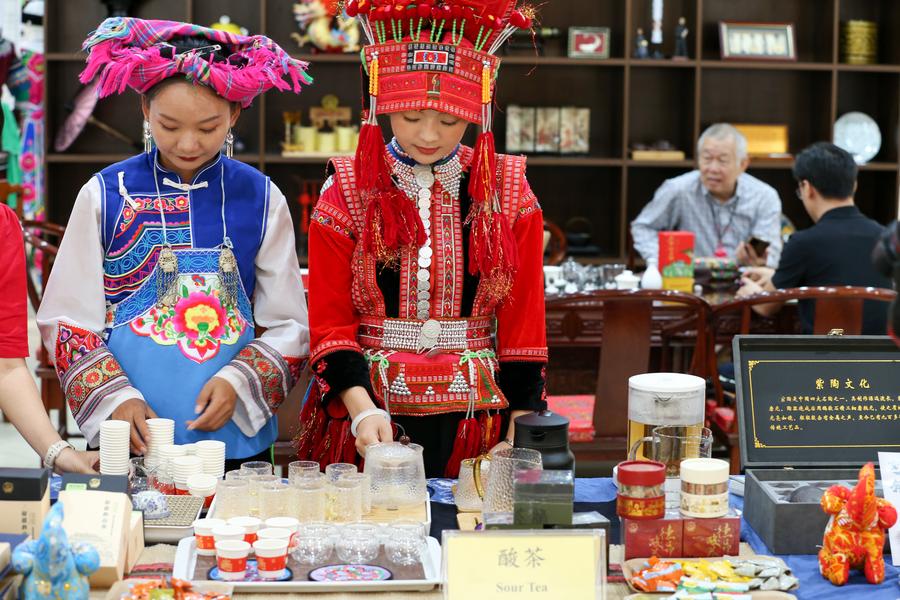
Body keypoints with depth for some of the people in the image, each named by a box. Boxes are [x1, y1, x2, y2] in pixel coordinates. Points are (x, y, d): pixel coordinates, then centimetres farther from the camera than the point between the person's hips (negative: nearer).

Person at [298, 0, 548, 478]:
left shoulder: (509, 194, 2)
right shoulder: (347, 192, -1)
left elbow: (523, 325, 2)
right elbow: (331, 325, -3)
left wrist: (519, 437, -6)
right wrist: (362, 410, -19)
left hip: (476, 420, 1)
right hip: (371, 418, -1)